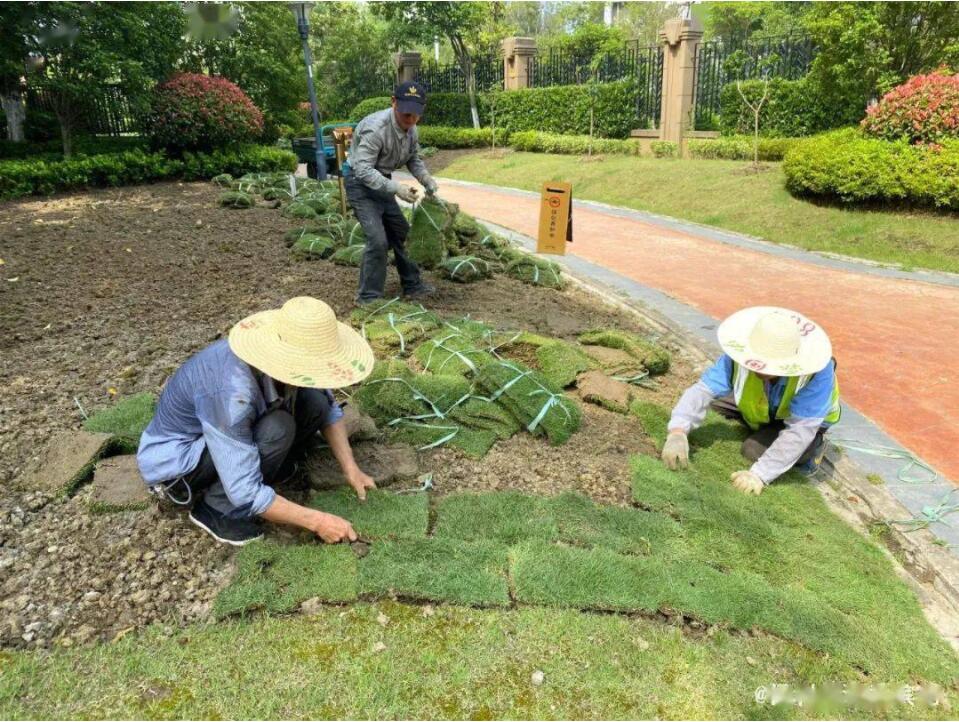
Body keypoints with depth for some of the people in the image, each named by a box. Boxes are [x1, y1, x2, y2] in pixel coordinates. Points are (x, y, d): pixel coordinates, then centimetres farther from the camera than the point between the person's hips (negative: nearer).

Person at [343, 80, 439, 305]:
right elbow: (363, 170, -32)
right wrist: (396, 188, -40)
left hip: (381, 182, 8)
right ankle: (368, 298, -4)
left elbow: (414, 159, 8)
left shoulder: (410, 128, -3)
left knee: (401, 233, 13)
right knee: (378, 240, -16)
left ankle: (412, 285, 26)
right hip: (360, 182, -8)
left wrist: (427, 179, -11)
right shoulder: (376, 127, -29)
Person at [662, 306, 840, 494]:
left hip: (806, 416, -4)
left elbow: (799, 431, -40)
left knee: (754, 449, -24)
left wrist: (760, 474, -47)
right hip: (762, 411, 4)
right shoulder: (742, 357, -34)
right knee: (716, 397, -14)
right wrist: (678, 431, -56)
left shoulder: (817, 373, -40)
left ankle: (814, 445, 3)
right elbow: (703, 390, -38)